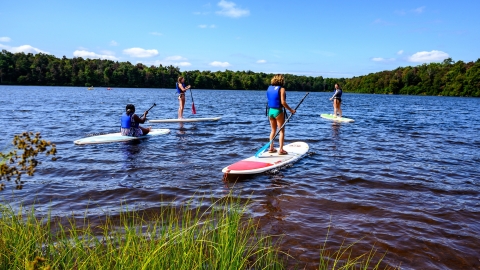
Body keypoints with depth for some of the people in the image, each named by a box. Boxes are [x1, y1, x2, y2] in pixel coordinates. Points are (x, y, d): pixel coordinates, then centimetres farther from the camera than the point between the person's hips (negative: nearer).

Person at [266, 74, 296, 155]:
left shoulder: (269, 88, 7)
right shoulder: (281, 89, -12)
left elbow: (269, 99, 10)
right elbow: (283, 102, -19)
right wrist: (291, 110, -11)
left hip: (270, 110, 6)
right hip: (278, 111, -6)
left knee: (273, 130, 18)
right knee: (282, 131, 3)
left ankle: (271, 148, 21)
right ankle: (281, 149, 2)